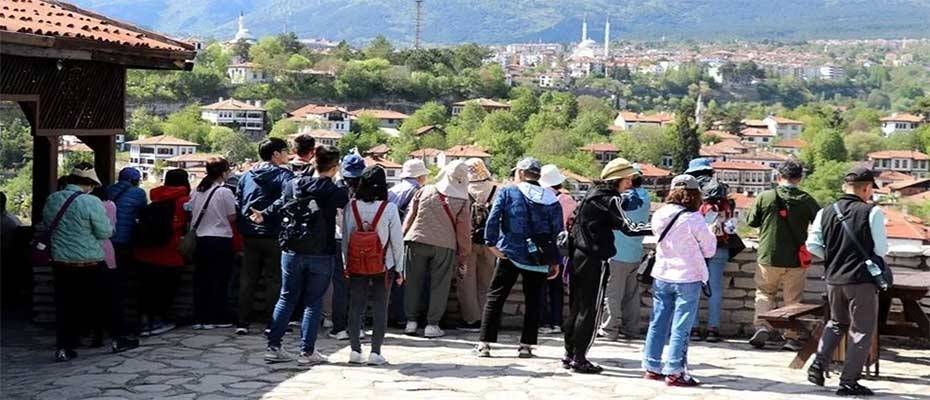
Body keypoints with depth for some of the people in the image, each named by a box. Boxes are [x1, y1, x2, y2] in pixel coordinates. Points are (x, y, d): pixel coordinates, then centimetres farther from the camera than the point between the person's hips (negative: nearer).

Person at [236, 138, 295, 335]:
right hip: (273, 235, -5)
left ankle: (242, 323, 10)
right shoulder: (283, 175, -7)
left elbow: (237, 204, 13)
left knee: (247, 279, 10)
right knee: (274, 280, 4)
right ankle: (271, 324, 4)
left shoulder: (246, 175, 10)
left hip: (249, 235, 5)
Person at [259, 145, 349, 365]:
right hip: (321, 255, -4)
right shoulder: (333, 191, -12)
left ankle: (273, 347, 14)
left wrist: (263, 214, 36)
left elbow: (280, 204, 18)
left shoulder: (294, 184, 1)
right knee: (314, 302, 6)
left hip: (292, 252, 4)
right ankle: (307, 351, 8)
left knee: (287, 298, 14)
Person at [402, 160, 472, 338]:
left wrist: (404, 237, 14)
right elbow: (464, 230, 0)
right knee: (439, 285, 7)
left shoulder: (425, 191, 1)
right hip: (445, 246, -1)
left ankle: (411, 321, 14)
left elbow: (410, 216, 5)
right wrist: (463, 255, 10)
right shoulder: (463, 202, -4)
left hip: (418, 241, 2)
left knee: (414, 283, 11)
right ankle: (432, 325, 6)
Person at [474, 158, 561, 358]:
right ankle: (526, 345, 10)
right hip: (538, 260, 2)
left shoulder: (507, 193, -1)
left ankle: (484, 343, 2)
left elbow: (493, 219, -12)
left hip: (510, 254, -2)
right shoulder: (551, 199, 6)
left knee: (495, 297, 6)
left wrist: (491, 243, -8)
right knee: (533, 301, 12)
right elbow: (558, 231, 5)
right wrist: (555, 261, 10)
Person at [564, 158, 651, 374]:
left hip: (577, 256, 9)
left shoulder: (592, 195, 16)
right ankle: (579, 359, 0)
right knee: (590, 311, -2)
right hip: (594, 261, -9)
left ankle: (569, 355, 19)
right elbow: (627, 227, -19)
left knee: (576, 308, 14)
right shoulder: (610, 199, -11)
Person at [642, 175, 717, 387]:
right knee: (681, 328, 0)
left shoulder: (659, 215, 0)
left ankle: (652, 367, 20)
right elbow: (709, 250, -6)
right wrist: (710, 235, 12)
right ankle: (674, 372, 2)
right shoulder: (694, 219, -15)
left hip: (661, 276, 5)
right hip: (687, 278, -5)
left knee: (658, 323, 13)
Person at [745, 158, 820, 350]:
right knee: (793, 299, 11)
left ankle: (762, 326, -1)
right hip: (795, 259, 0)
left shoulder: (765, 197, -7)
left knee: (764, 293, 16)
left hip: (768, 257, 0)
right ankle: (791, 337, 11)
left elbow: (751, 221, 3)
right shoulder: (806, 201, -6)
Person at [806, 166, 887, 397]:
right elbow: (882, 249, -10)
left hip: (833, 279, 5)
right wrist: (868, 254, 12)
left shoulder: (825, 213, 2)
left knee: (837, 323, 26)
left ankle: (819, 364, 13)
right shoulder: (872, 213, -11)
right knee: (861, 330, 7)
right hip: (862, 280, -5)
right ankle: (849, 382, 8)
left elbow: (813, 246, 1)